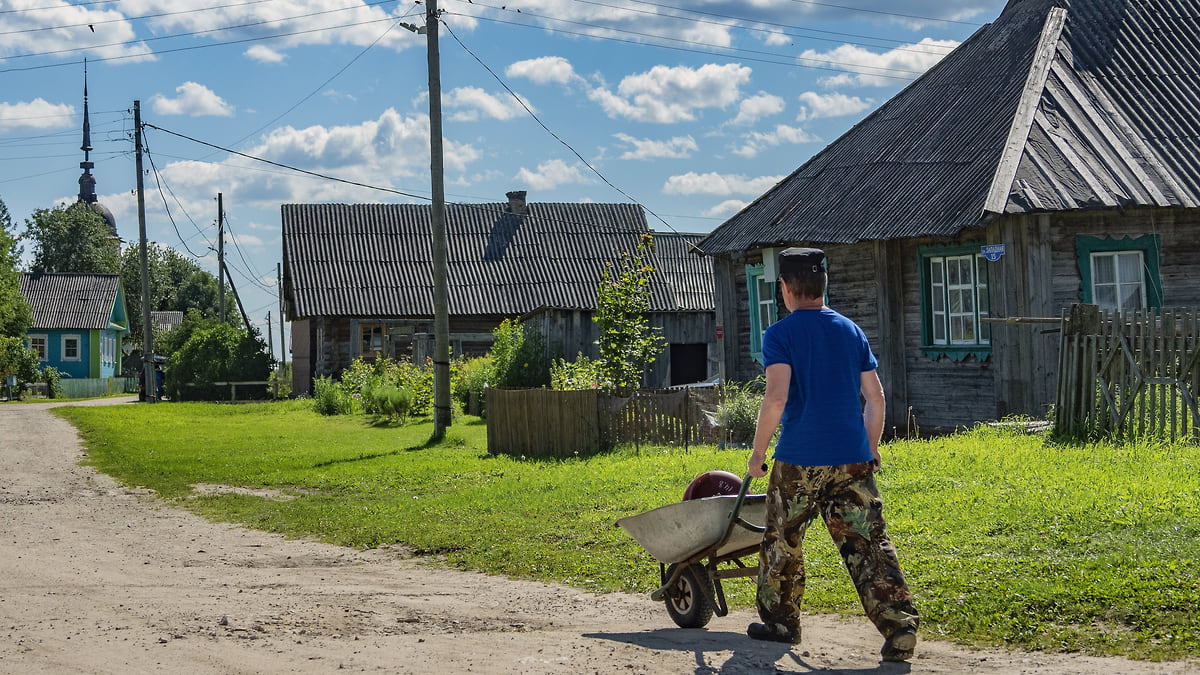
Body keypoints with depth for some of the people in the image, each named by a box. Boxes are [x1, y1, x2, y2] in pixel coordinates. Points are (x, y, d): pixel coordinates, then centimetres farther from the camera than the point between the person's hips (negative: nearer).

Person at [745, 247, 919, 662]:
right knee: (868, 545, 1)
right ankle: (900, 628, -9)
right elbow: (876, 398, 9)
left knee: (783, 542, 16)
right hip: (853, 458, 3)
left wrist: (757, 453, -6)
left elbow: (776, 398, -16)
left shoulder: (780, 335, -5)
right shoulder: (851, 331, 10)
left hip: (799, 459, -3)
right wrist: (871, 450, 20)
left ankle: (780, 622, 28)